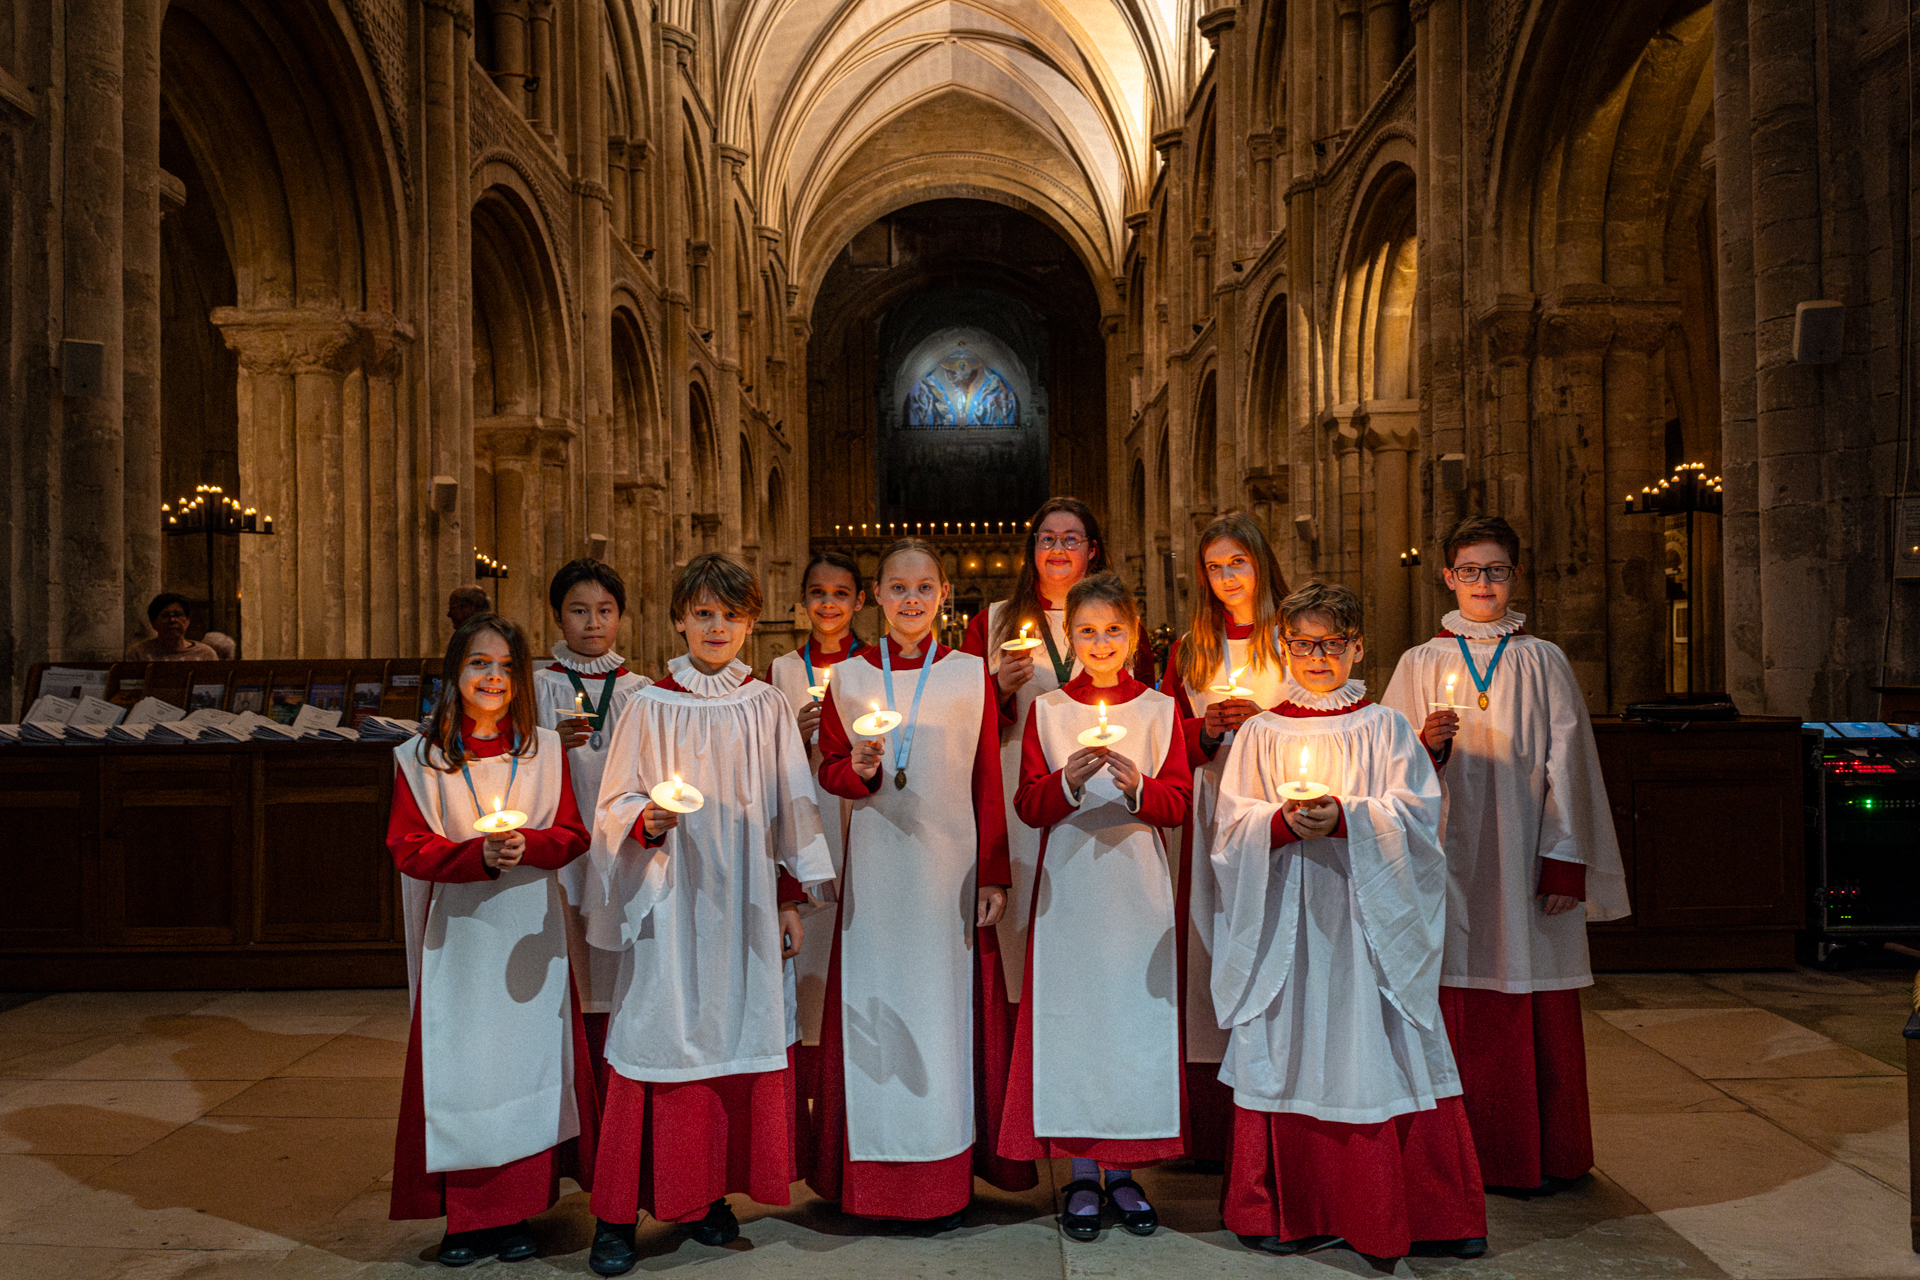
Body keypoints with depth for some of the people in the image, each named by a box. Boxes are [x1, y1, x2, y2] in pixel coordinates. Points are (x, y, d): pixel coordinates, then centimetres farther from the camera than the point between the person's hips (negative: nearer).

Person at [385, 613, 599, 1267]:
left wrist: (525, 845, -18)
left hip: (530, 936, 1)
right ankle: (467, 1219, 12)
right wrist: (480, 854, -20)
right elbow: (409, 847, -4)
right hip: (460, 936, -1)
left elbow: (573, 837, 3)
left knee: (528, 1062, 4)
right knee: (460, 1070, 1)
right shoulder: (421, 757, 1)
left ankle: (517, 1212, 16)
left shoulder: (545, 749, 5)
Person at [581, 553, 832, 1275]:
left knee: (740, 1035, 5)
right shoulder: (651, 707, 1)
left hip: (743, 900, 2)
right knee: (658, 1035, -4)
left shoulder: (765, 708, 6)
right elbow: (615, 804, 1)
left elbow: (790, 807, 10)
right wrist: (646, 820, -21)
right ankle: (619, 1215, 6)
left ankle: (709, 1195, 21)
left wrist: (790, 899, 8)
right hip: (670, 901, -2)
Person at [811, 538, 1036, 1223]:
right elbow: (828, 768, 13)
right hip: (875, 867, 1)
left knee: (946, 1005, 4)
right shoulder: (848, 677, 5)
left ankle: (947, 1173, 17)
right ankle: (873, 1172, 17)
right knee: (875, 1006, 4)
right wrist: (858, 770, -10)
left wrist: (993, 876, 1)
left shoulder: (971, 674, 3)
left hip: (952, 864, -1)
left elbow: (989, 784, 3)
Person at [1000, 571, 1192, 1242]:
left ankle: (1122, 1170, 15)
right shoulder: (1047, 709, 6)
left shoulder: (1159, 709, 6)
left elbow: (1179, 804, 1)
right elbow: (1028, 806, 1)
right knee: (1070, 1011, -1)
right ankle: (1080, 1172, 12)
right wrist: (1069, 780, -18)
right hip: (1068, 882, 0)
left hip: (1138, 885, 1)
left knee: (1136, 1015, 2)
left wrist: (1137, 786, -18)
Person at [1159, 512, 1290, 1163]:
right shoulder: (1189, 650, 14)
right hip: (1211, 811, 3)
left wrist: (1265, 719, -13)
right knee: (1211, 945, 1)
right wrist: (1208, 729, -5)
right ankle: (1215, 1131, 9)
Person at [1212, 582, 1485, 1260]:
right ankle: (1291, 1214, 16)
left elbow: (1416, 813, -3)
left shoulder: (1385, 728, 7)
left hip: (1367, 914, -1)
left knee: (1373, 1047, -1)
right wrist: (1285, 821, -18)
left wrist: (1345, 816, -19)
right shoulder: (1261, 733, 8)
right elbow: (1233, 822, 1)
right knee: (1289, 1050, 2)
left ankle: (1413, 1217, 12)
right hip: (1287, 916, 1)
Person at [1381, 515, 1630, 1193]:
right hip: (1451, 855, 0)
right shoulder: (1420, 664, 8)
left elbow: (1566, 763, 3)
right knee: (1457, 1006, 1)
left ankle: (1541, 1155, 16)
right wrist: (1426, 747, -16)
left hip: (1527, 856, 0)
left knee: (1536, 1011, 2)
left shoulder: (1543, 662, 7)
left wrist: (1565, 863, -5)